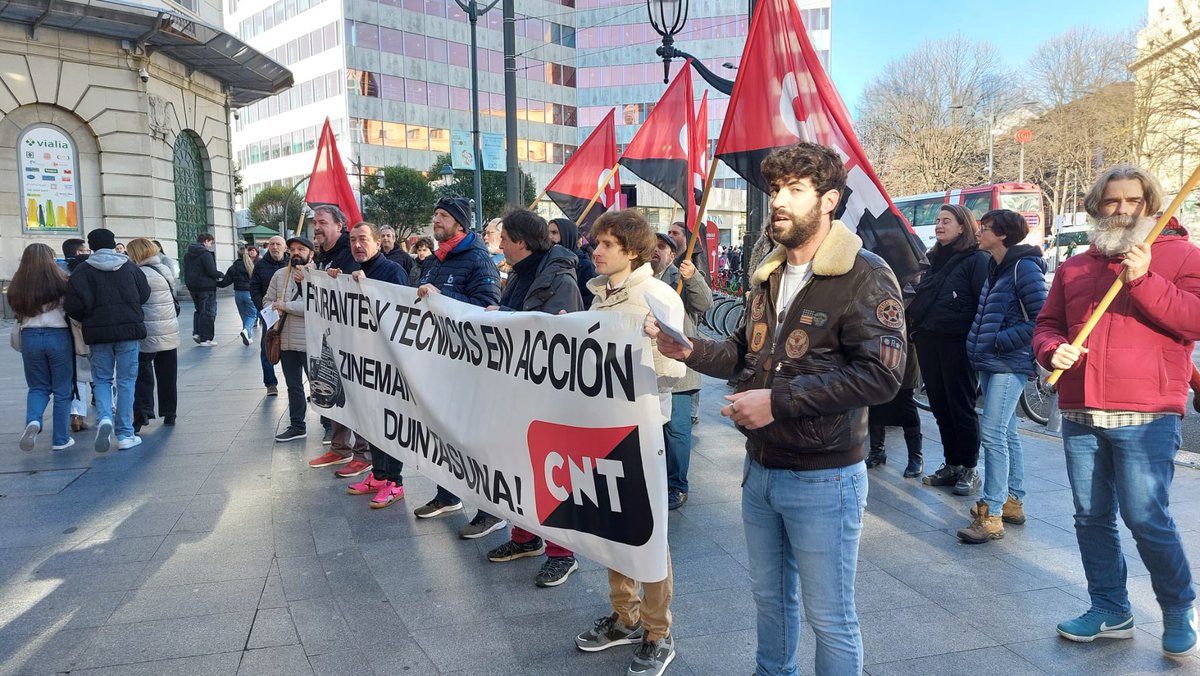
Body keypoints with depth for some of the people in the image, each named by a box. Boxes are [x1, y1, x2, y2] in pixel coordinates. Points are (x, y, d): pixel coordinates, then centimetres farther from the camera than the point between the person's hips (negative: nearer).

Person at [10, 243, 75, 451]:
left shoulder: (17, 284, 0)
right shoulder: (59, 280, -10)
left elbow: (17, 311, 8)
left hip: (30, 337, 3)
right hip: (58, 336, -3)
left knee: (38, 387, 18)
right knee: (62, 390, 8)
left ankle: (33, 421, -9)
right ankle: (61, 439, 10)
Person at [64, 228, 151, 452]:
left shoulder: (83, 271, -3)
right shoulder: (129, 267, 2)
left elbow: (74, 305, -11)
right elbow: (144, 294, 6)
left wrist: (85, 320, 8)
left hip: (98, 332, -1)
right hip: (128, 330, 1)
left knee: (102, 380, 14)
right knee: (126, 381, 6)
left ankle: (104, 418, -11)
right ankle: (125, 434, 6)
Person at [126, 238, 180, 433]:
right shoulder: (165, 270, 8)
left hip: (148, 335, -6)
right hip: (170, 333, 6)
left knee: (143, 376, 1)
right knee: (167, 376, 12)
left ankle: (142, 415, -8)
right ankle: (169, 414, 18)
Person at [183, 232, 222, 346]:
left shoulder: (187, 254, 12)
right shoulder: (206, 253, -16)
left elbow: (186, 270, 17)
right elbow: (212, 271, -20)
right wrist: (220, 275, -3)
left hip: (192, 286, 8)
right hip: (206, 287, -8)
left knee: (199, 310, 22)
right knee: (208, 312, 0)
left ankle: (196, 332, 11)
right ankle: (205, 339, 1)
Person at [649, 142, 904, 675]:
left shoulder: (864, 276, -15)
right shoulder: (768, 275, 10)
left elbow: (881, 375, -24)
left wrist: (777, 401, -25)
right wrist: (689, 350, -2)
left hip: (823, 478, -7)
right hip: (760, 467, 7)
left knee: (828, 616, 7)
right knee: (769, 595, 23)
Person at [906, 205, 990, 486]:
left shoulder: (976, 260, -5)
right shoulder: (934, 259, 18)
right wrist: (915, 330, 14)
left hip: (958, 344, -7)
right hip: (929, 343, 7)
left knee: (962, 407, 1)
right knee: (940, 407, 10)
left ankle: (970, 467, 14)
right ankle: (951, 465, 21)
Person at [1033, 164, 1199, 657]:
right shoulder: (1075, 267, 15)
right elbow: (1047, 324, 18)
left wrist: (1143, 279, -20)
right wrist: (1053, 350, -3)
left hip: (1146, 418, -5)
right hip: (1080, 417, 5)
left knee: (1146, 519, -5)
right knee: (1092, 518, 10)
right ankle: (1111, 612, 25)